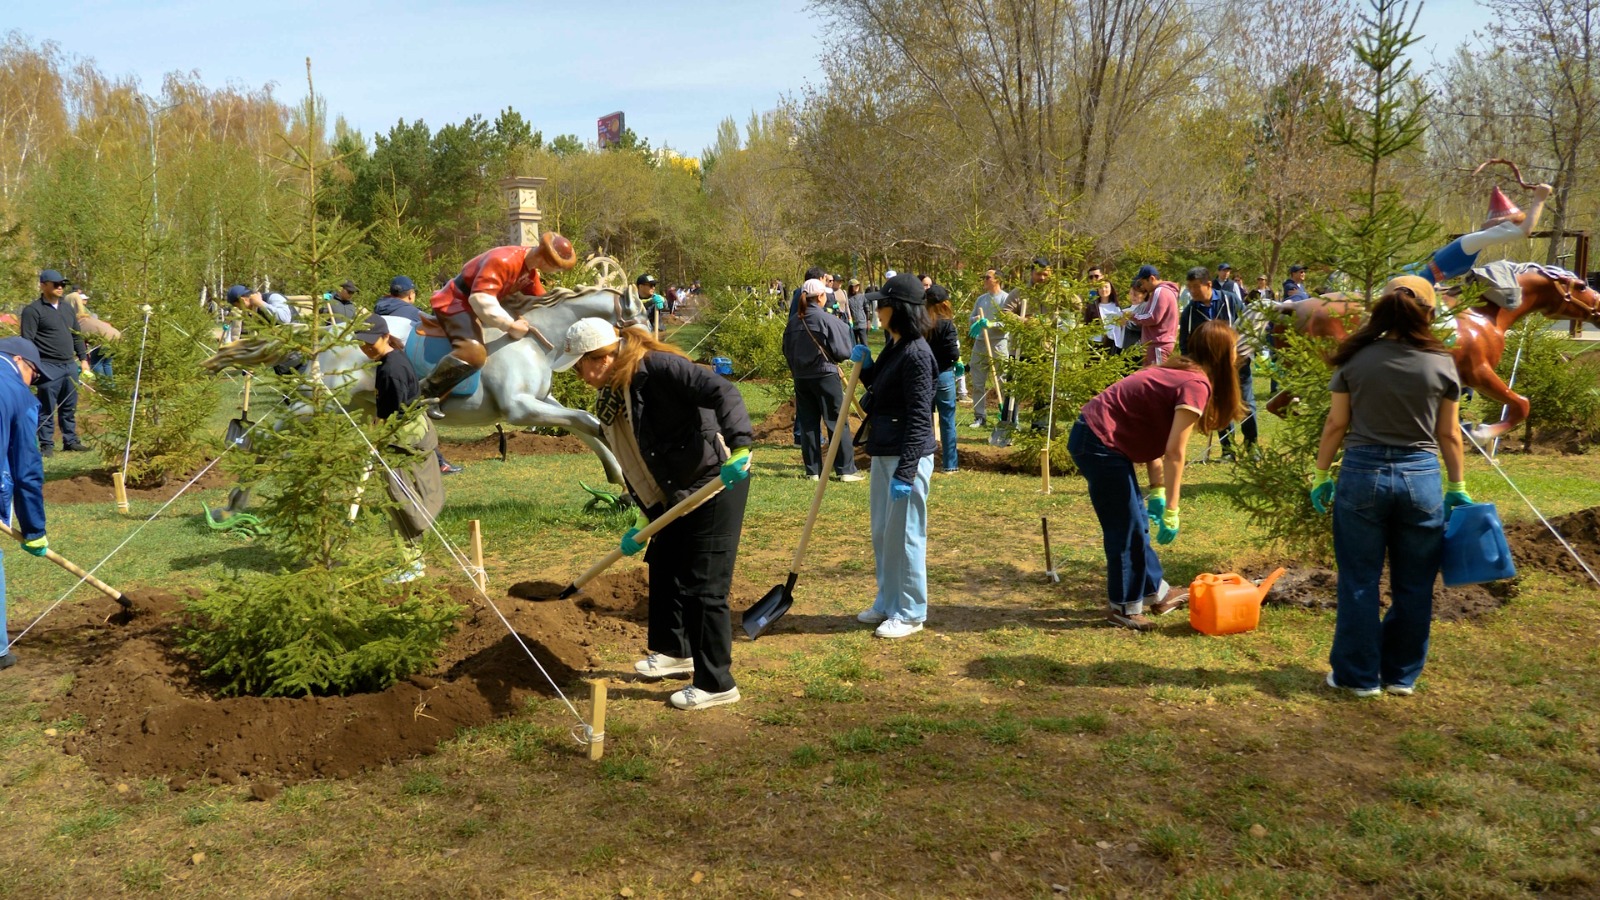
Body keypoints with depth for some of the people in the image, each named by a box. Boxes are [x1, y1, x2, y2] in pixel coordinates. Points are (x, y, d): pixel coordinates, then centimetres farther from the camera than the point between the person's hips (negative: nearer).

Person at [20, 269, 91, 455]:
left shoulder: (67, 309, 17)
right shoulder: (33, 310, -6)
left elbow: (77, 337, 22)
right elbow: (27, 341, -11)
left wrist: (83, 359, 15)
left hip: (70, 366, 7)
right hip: (49, 368, -7)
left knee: (69, 408, 12)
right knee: (47, 409, -2)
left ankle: (71, 441, 19)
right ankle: (46, 445, 4)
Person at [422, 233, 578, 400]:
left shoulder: (530, 269, 2)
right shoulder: (503, 261, -29)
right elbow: (479, 298, -37)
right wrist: (510, 325, -34)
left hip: (471, 303, 11)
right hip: (456, 302, -11)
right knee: (473, 353, -35)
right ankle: (426, 393, -21)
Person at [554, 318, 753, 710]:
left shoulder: (657, 367, -20)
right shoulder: (611, 399, 8)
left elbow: (723, 391, -30)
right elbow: (636, 464, 12)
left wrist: (737, 448, -40)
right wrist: (645, 518, 7)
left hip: (718, 481, -10)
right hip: (679, 493, 10)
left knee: (703, 585, -6)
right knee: (663, 566, 22)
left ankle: (716, 684, 6)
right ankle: (673, 651, 43)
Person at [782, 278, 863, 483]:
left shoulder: (793, 322, 2)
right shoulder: (827, 320, -12)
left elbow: (787, 351, 10)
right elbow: (843, 352, -9)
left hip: (801, 379, 5)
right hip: (825, 376, -5)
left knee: (808, 424, 9)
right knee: (838, 423, 3)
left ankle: (813, 471, 12)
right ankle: (846, 470, 4)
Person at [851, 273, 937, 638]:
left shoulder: (916, 354, -18)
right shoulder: (893, 347, 11)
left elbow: (919, 417, -21)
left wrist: (906, 472, -23)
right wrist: (865, 367, 7)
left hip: (907, 456, -10)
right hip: (883, 453, 10)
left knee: (904, 535, 0)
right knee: (881, 533, 18)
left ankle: (910, 614, 13)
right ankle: (887, 603, 32)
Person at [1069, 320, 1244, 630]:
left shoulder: (1178, 372, 12)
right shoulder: (1196, 384, -16)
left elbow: (1154, 436, 15)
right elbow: (1174, 453, -19)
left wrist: (1157, 492, 15)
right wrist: (1171, 511, -15)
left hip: (1098, 436, 10)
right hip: (1100, 444, -10)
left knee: (1137, 521, 20)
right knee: (1127, 527, 2)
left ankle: (1155, 591, 33)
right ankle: (1123, 605, 17)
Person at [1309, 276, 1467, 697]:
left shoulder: (1355, 359, -3)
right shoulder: (1441, 363, -2)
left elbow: (1336, 424, -1)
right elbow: (1448, 434, 2)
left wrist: (1322, 474, 8)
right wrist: (1458, 487, 12)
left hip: (1363, 474, -1)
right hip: (1420, 477, 1)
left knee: (1359, 582, 9)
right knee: (1413, 585, 13)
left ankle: (1359, 675, 16)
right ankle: (1402, 675, 23)